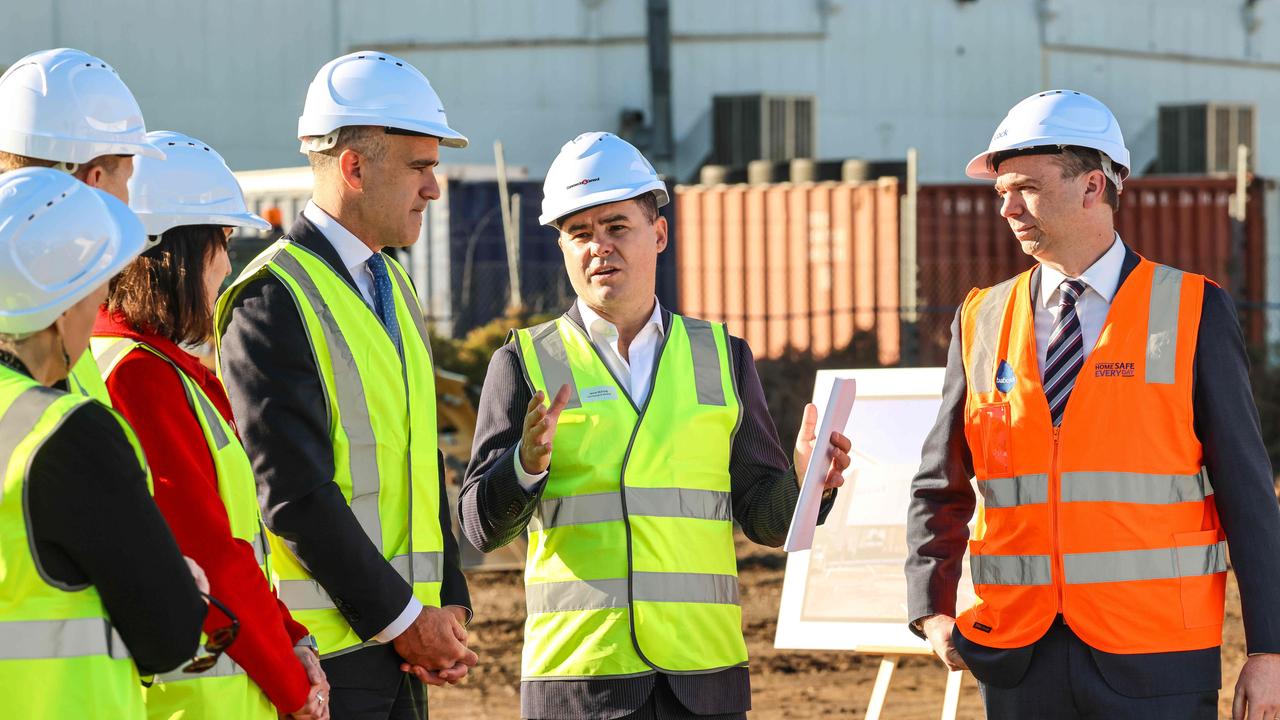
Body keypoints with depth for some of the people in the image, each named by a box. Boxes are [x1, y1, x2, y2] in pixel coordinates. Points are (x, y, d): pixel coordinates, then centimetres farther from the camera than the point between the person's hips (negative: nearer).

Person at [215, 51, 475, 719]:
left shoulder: (392, 285, 16)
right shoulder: (272, 300, -12)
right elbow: (294, 491, -17)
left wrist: (448, 603, 5)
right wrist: (401, 617, -14)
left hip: (399, 647, 8)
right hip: (321, 651, -8)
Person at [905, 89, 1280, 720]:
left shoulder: (1192, 314, 0)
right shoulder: (982, 321, 9)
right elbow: (940, 489, 14)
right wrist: (932, 612, -2)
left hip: (1154, 664, -3)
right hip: (1019, 664, 3)